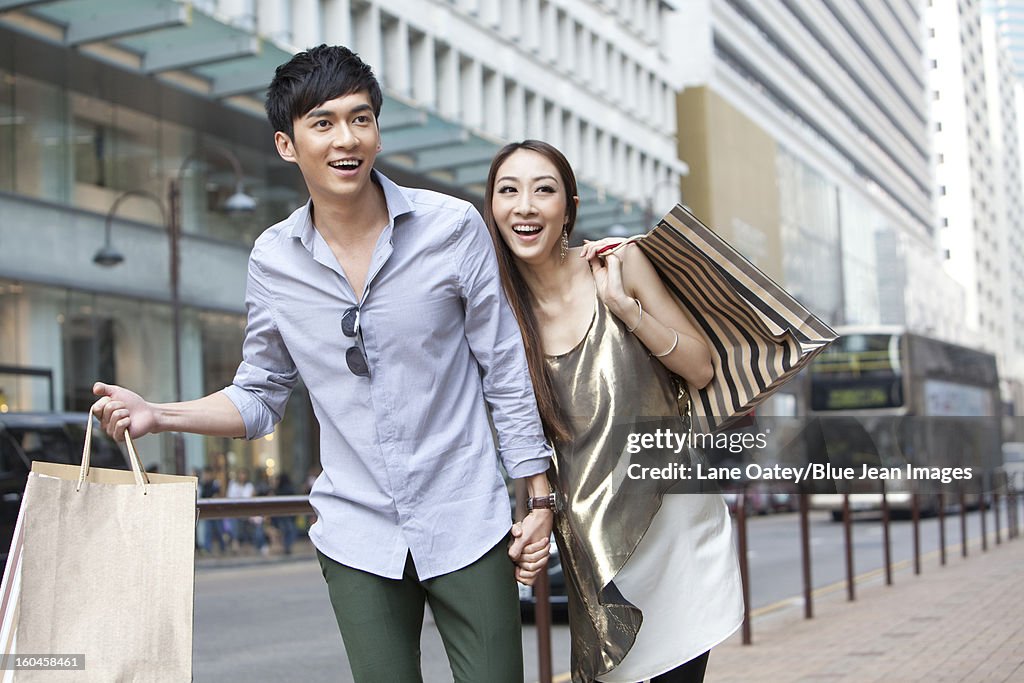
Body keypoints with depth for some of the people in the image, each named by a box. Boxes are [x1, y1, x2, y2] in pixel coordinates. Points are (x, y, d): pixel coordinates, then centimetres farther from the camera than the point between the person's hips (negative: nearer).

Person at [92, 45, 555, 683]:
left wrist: (540, 499, -1)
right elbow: (261, 396, 9)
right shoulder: (273, 260, 0)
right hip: (358, 539, 2)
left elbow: (506, 371, -1)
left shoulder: (453, 227, -7)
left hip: (467, 526, -1)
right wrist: (157, 414, -6)